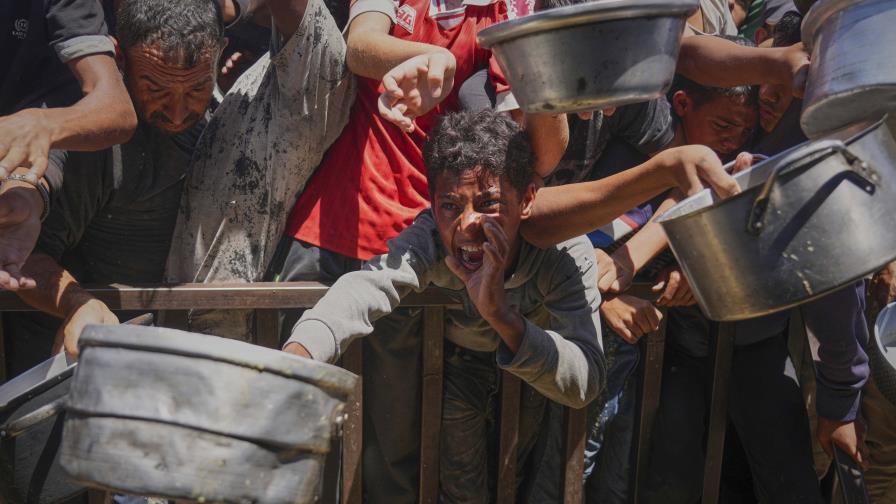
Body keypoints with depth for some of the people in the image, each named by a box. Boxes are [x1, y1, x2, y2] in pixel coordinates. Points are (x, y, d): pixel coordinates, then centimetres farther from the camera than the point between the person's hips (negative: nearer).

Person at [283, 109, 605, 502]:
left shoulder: (567, 252, -36)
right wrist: (297, 355, -73)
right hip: (459, 357, 0)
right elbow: (365, 287, -53)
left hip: (538, 362, 0)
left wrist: (501, 314, -59)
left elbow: (586, 383, -45)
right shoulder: (429, 240, -33)